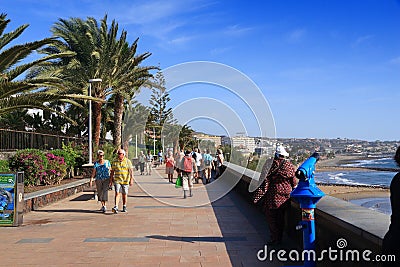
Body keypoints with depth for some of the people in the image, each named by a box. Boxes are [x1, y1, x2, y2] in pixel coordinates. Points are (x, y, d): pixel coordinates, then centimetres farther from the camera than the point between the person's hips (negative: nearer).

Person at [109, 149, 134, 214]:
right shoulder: (115, 162, 5)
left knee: (124, 194, 9)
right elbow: (112, 172, 9)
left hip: (125, 181, 0)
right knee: (117, 193, -12)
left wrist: (131, 180, -13)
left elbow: (131, 171, -4)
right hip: (117, 180, 1)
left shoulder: (128, 161, -1)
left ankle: (124, 207, 23)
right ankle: (116, 207, -19)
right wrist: (110, 180, 7)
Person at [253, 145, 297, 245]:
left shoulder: (270, 164, -11)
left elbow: (265, 180, -13)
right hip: (286, 193, 5)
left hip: (273, 194, -5)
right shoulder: (289, 165, 3)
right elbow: (294, 181, 9)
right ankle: (279, 238, 21)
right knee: (281, 216, 14)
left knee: (270, 215, 4)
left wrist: (257, 195, -10)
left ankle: (275, 238, 1)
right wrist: (292, 191, 27)